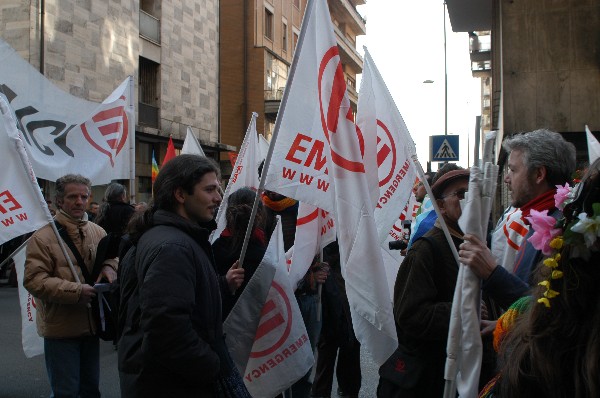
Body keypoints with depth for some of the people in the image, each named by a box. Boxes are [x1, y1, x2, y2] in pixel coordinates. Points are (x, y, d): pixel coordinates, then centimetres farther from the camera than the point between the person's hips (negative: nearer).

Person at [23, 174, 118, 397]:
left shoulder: (97, 232, 4)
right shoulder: (43, 237, -12)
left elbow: (112, 257, 18)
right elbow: (34, 280, -17)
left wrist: (109, 266, -6)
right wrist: (76, 291, -23)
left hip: (91, 326, 5)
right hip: (60, 329, -5)